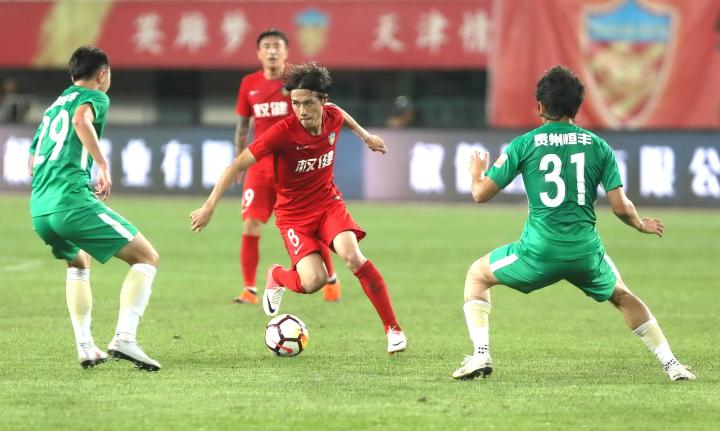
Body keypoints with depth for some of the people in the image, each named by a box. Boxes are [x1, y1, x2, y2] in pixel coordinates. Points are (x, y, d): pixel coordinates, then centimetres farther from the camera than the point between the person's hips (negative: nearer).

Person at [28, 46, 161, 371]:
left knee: (78, 263, 34)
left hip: (39, 210, 8)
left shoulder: (52, 108, 29)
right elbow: (81, 119, -18)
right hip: (73, 201, -8)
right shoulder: (93, 97, 6)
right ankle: (124, 338, -17)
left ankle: (85, 348, 23)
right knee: (147, 258, 0)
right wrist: (103, 166, -17)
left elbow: (33, 163, 34)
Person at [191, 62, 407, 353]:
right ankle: (277, 276, 18)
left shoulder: (332, 117, -10)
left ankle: (393, 328, -14)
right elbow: (238, 165, -21)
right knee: (314, 280, -21)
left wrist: (364, 136, 31)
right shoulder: (283, 132, -25)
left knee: (352, 255, -24)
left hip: (328, 202, 3)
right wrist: (210, 205, -24)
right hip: (294, 214, -3)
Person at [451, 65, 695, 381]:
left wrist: (476, 173, 27)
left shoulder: (524, 144, 1)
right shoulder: (598, 146, 5)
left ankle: (480, 355, 6)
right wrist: (642, 225, 24)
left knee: (477, 276, 23)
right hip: (586, 253, 2)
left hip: (539, 251, -2)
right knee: (622, 296, 31)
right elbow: (620, 206, 2)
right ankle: (670, 364, 23)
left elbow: (481, 193, 3)